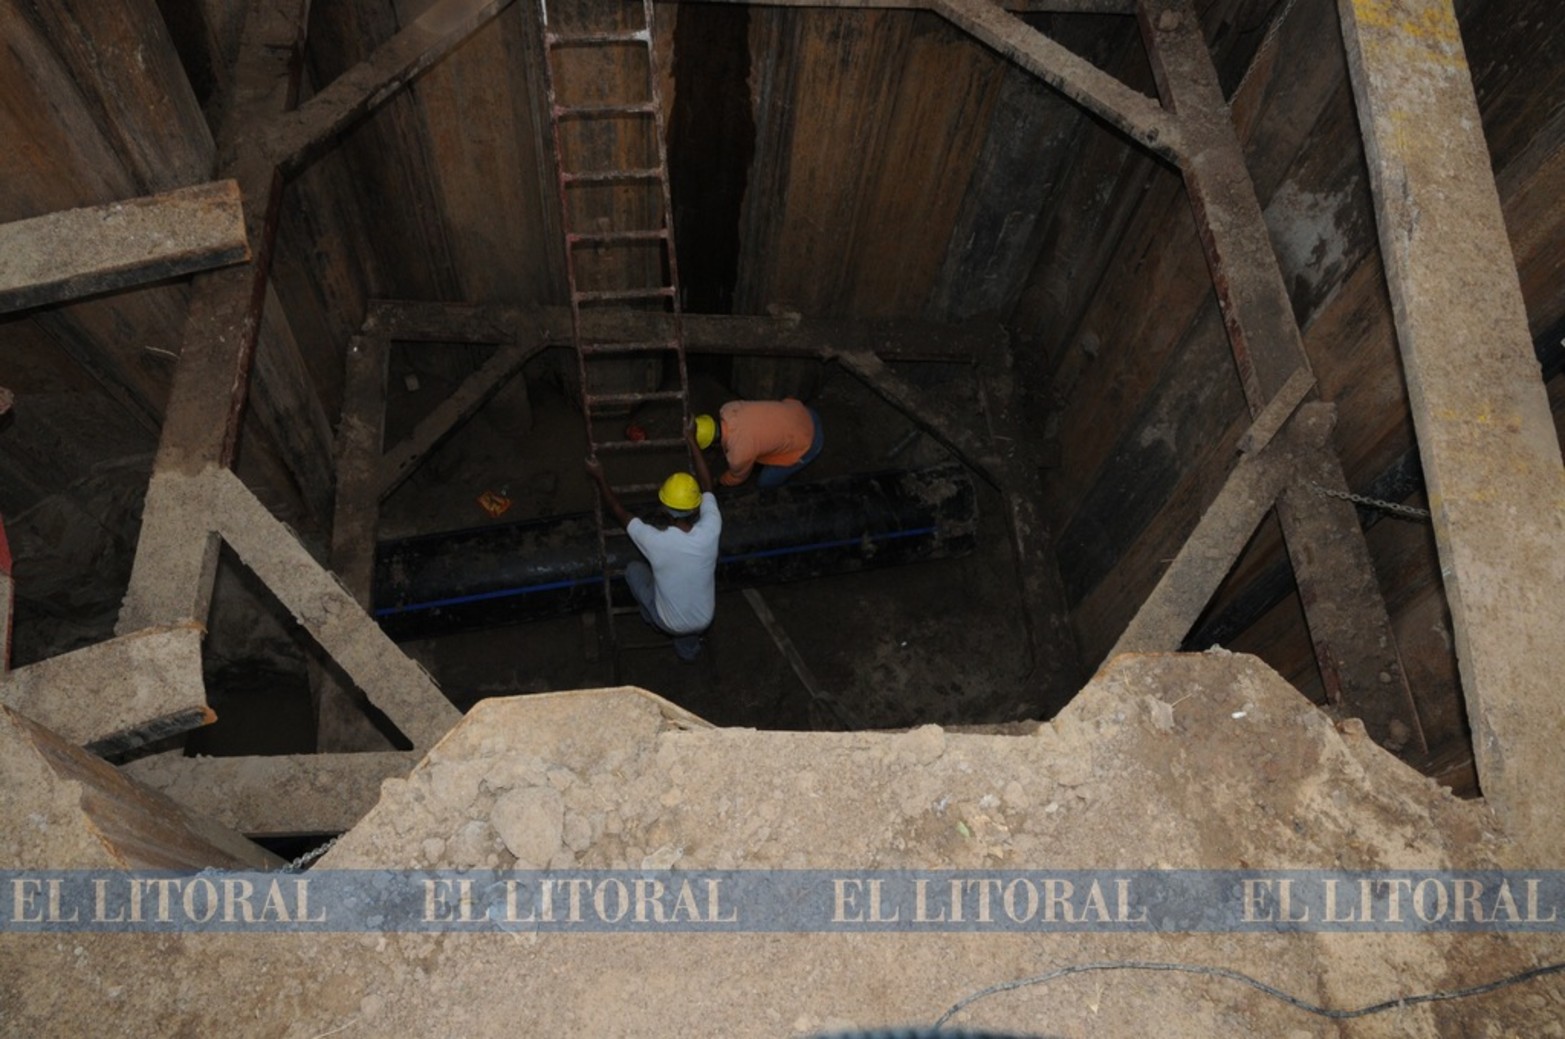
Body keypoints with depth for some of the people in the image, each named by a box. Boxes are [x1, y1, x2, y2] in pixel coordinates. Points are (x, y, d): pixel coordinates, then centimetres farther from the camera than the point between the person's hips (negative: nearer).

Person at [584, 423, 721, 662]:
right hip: (705, 621, 2)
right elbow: (707, 485, -8)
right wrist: (692, 442, 2)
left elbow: (618, 511, -13)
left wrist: (599, 477, 1)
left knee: (634, 569, 18)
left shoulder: (654, 539, -32)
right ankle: (688, 643, 30)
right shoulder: (710, 531, -26)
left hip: (670, 624, -2)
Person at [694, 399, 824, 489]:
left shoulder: (739, 452, -30)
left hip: (805, 444, -6)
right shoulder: (727, 409, -14)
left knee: (765, 482, 9)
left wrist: (719, 481, 15)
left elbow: (737, 477, -5)